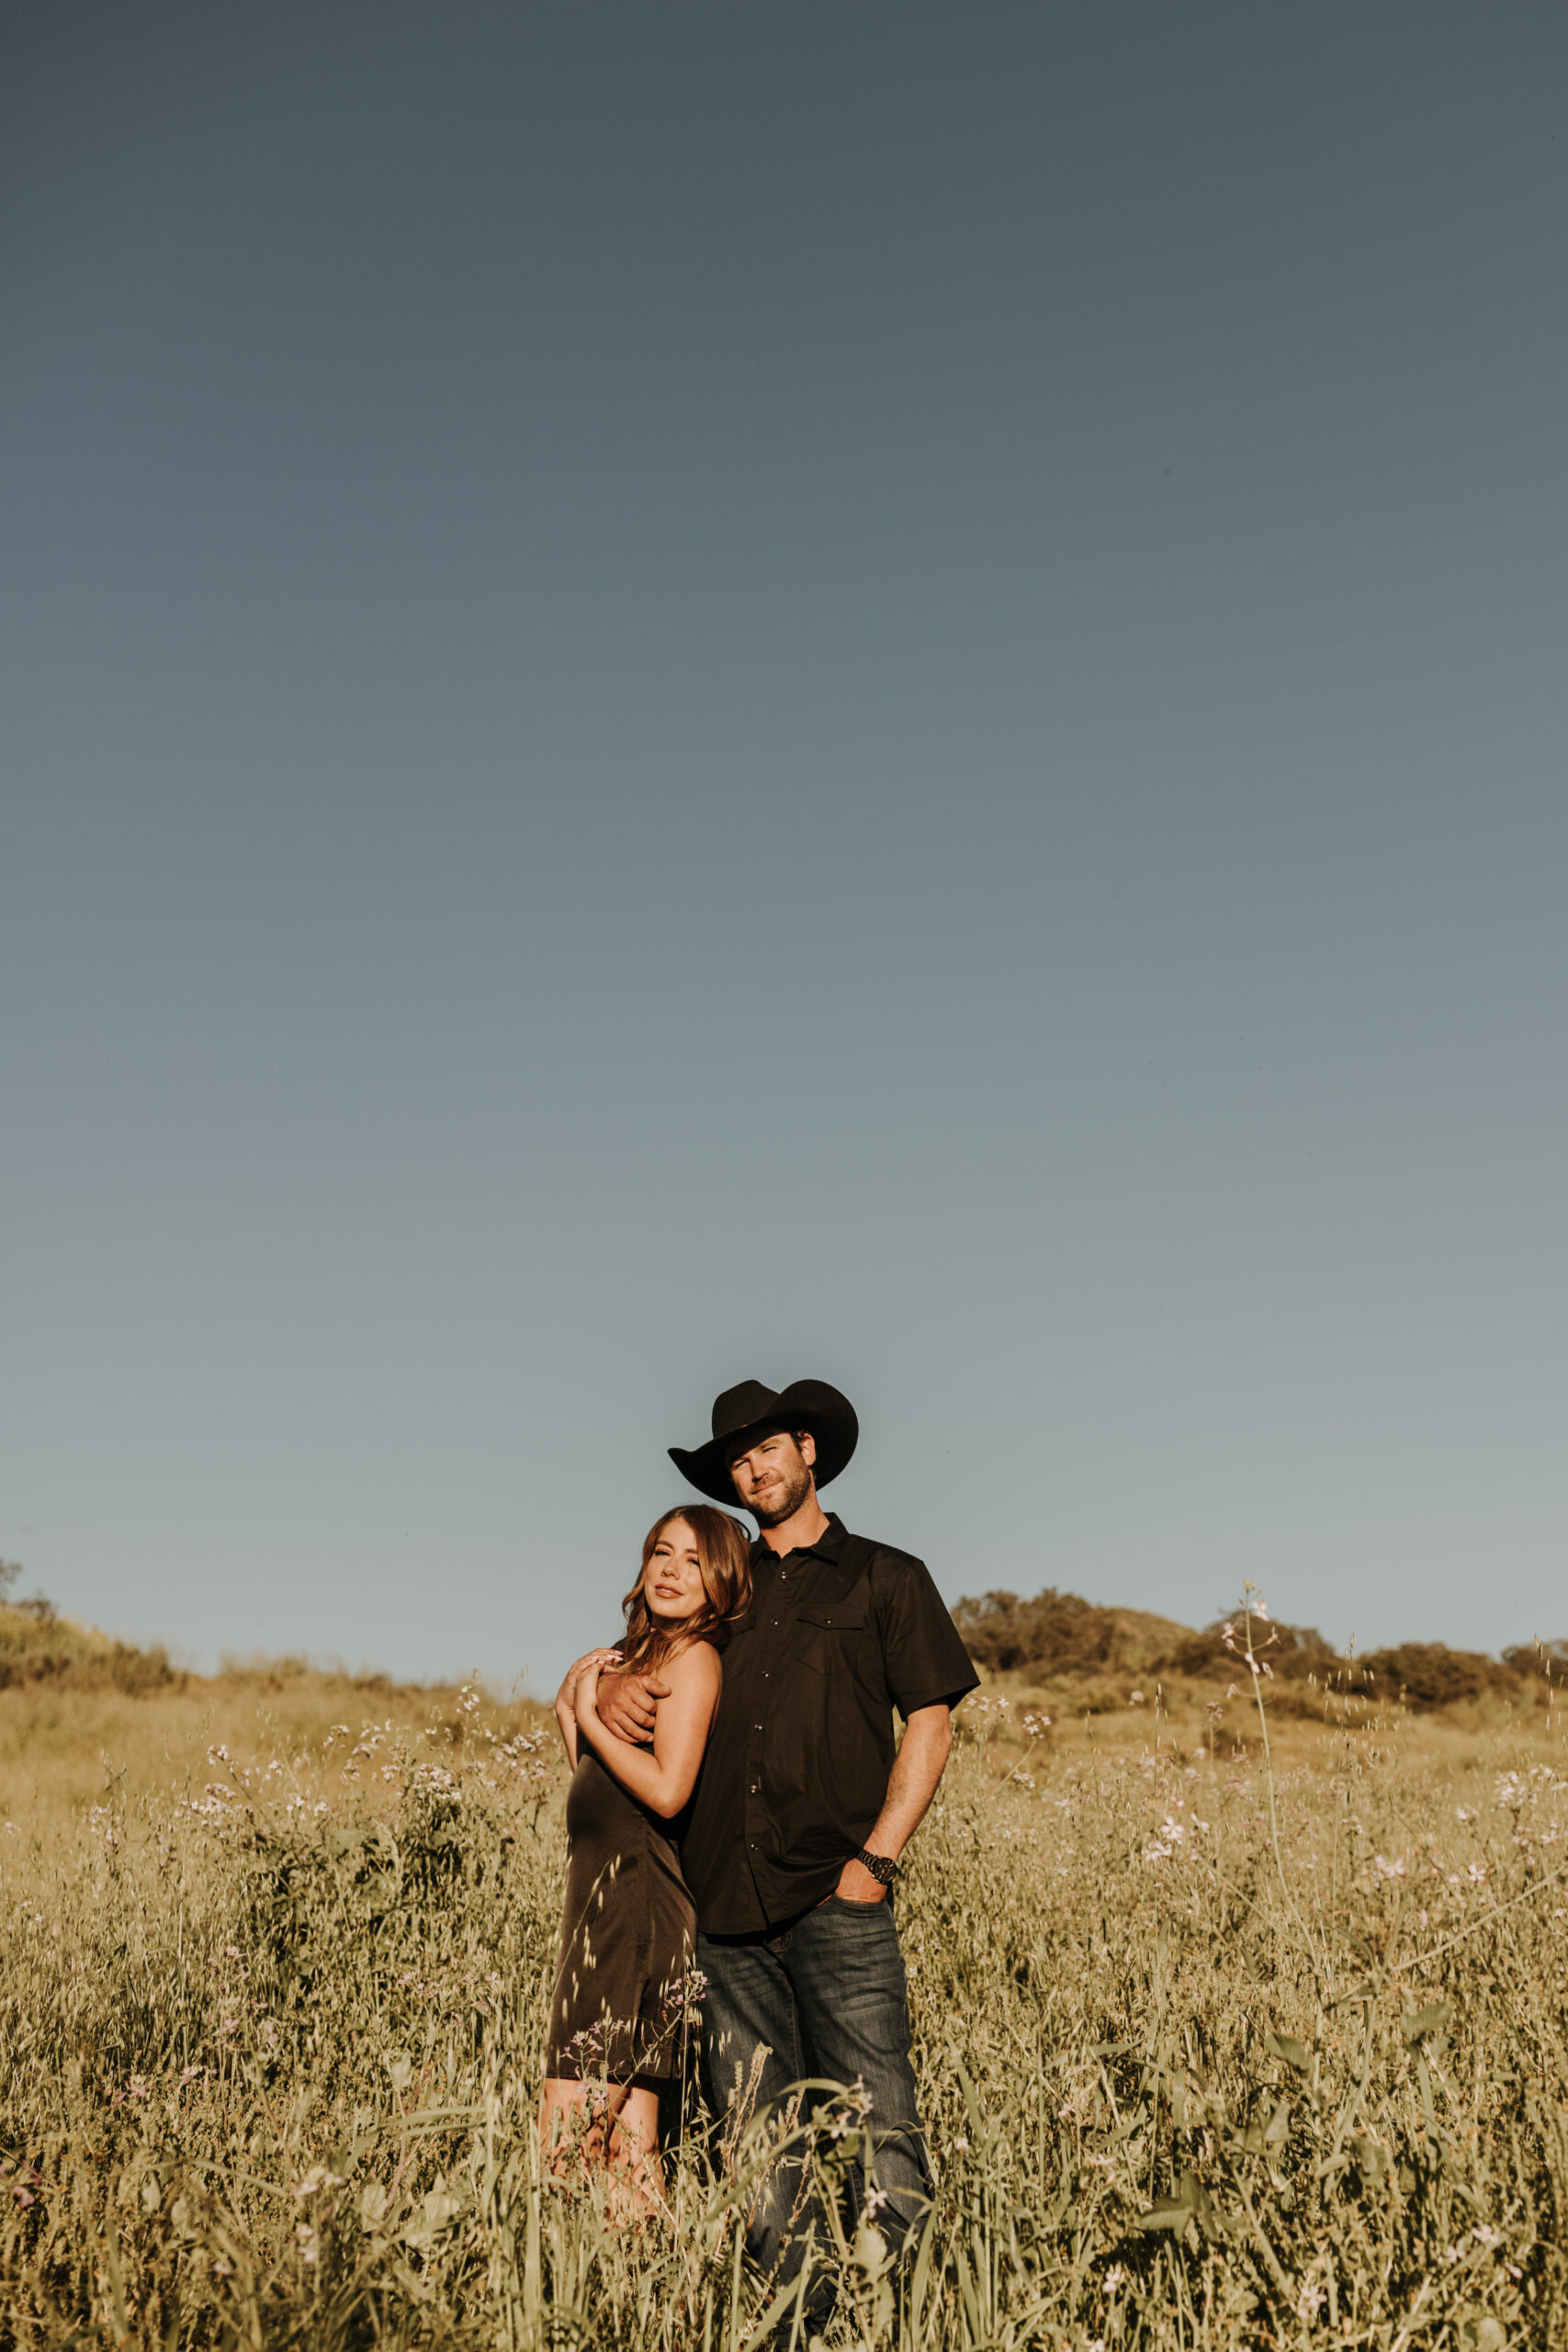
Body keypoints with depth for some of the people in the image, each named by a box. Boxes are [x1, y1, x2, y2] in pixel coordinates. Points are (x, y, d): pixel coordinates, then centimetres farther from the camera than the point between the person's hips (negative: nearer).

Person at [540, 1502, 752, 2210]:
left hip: (637, 1898, -9)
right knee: (628, 2138, 9)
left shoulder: (694, 1655, -7)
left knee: (566, 2137, -10)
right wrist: (570, 1713, 7)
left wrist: (590, 1715, -8)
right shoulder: (642, 1654, 20)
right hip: (605, 1888, 9)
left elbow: (667, 1790, -18)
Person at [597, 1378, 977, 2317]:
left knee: (877, 2132, -8)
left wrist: (877, 1860, -8)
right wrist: (619, 1684, 3)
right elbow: (646, 1665, 29)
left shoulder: (886, 1578, 10)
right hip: (729, 1903, 4)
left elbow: (931, 1724, 3)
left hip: (836, 1900, -4)